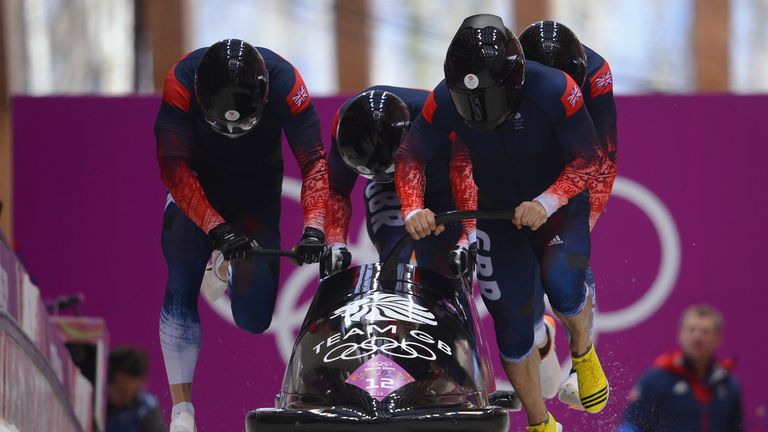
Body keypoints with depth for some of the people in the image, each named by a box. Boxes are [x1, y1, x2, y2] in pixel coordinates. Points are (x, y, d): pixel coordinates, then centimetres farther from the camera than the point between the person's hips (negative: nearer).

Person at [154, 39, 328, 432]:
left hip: (258, 190, 1)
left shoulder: (285, 82, -29)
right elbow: (173, 165, -31)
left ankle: (239, 281, 33)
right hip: (196, 189, -1)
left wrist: (314, 228, -35)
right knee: (181, 284, -22)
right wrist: (217, 229, -40)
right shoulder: (182, 82, -32)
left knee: (253, 319, -4)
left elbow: (314, 161, -22)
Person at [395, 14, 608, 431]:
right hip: (497, 213, 3)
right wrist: (413, 210, -26)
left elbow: (587, 158, -22)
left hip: (559, 205, -3)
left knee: (563, 289, -28)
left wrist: (547, 202, -36)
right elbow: (410, 157, -10)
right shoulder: (445, 101, -23)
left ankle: (582, 350, 8)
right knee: (512, 323, 1)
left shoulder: (553, 90, -31)